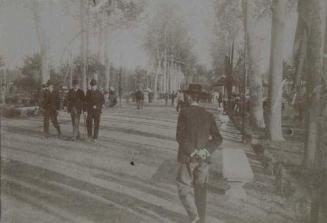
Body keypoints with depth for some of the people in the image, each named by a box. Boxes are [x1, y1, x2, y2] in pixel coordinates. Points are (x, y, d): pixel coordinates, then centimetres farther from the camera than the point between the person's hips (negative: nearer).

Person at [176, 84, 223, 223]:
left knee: (184, 186, 9)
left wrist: (192, 152, -12)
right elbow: (218, 139, -3)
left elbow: (180, 137, -16)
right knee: (200, 189, 15)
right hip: (203, 158, 4)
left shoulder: (184, 112, -10)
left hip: (187, 157, -4)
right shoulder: (208, 115, 3)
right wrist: (206, 151, -11)